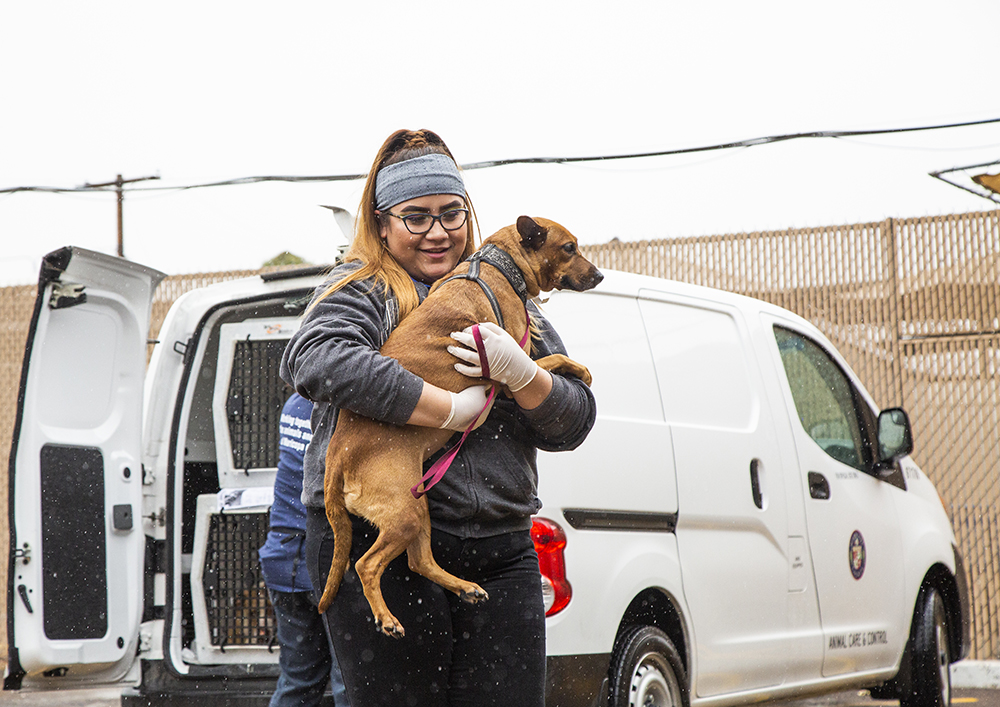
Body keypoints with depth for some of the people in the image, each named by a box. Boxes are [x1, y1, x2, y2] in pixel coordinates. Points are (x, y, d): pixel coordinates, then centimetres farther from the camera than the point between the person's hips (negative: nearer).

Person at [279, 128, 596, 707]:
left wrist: (519, 374, -10)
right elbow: (316, 359, -21)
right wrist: (453, 409, -18)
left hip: (500, 550, 5)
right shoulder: (364, 290, 4)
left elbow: (574, 424, 13)